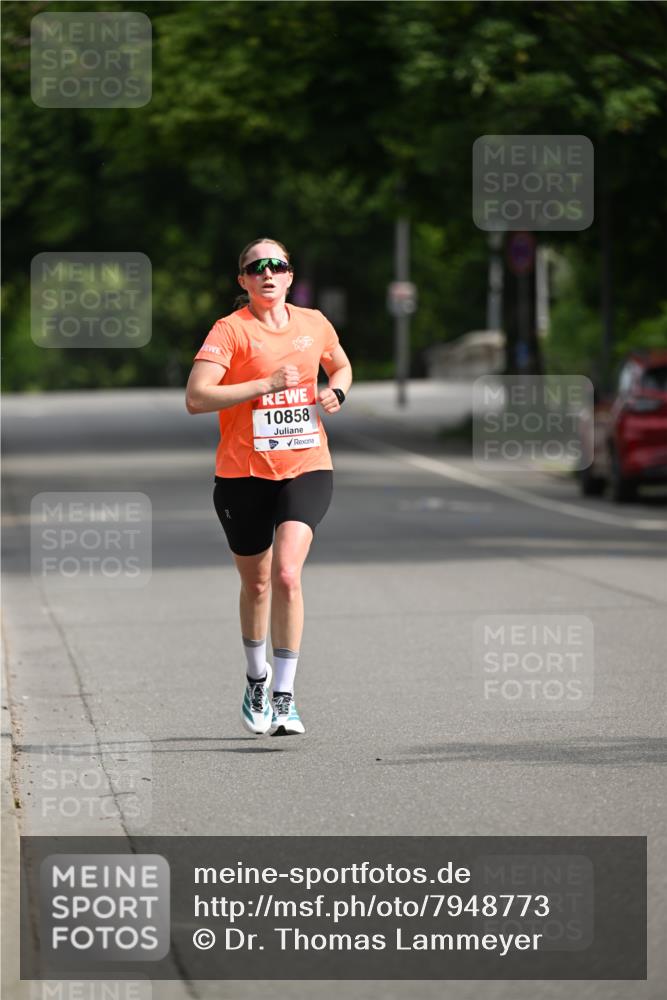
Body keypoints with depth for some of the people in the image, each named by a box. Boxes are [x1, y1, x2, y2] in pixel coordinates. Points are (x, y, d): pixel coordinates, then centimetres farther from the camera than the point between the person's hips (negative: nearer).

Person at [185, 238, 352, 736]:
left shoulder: (314, 323, 6)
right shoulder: (230, 330, -7)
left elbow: (341, 365, 28)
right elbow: (196, 398, -18)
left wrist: (336, 391, 4)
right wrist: (267, 385, -22)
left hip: (306, 470, 1)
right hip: (243, 474, -1)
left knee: (287, 574, -18)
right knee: (256, 584, 12)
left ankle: (284, 696, -15)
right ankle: (257, 677, 38)